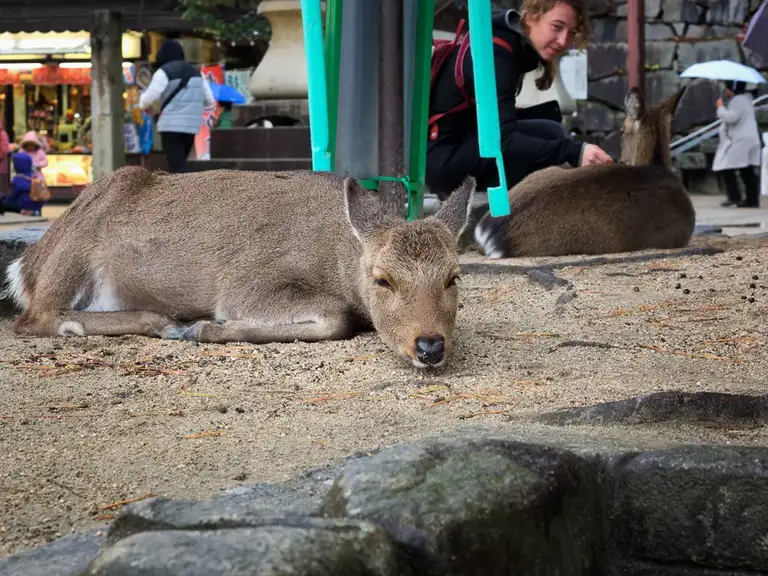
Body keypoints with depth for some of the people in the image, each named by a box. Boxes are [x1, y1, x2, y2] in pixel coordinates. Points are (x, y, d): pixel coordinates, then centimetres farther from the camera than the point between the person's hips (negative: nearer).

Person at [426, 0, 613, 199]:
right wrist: (575, 153, -41)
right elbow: (504, 140, -33)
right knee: (548, 136, -18)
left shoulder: (517, 43, 6)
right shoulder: (495, 54, -23)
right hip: (442, 156, -10)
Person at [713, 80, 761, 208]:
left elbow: (731, 117, -23)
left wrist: (721, 107, -10)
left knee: (727, 169, -9)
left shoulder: (738, 101, -13)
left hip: (740, 140, -11)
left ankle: (734, 196, -12)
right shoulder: (745, 99, 22)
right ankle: (752, 199, 6)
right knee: (747, 171, 8)